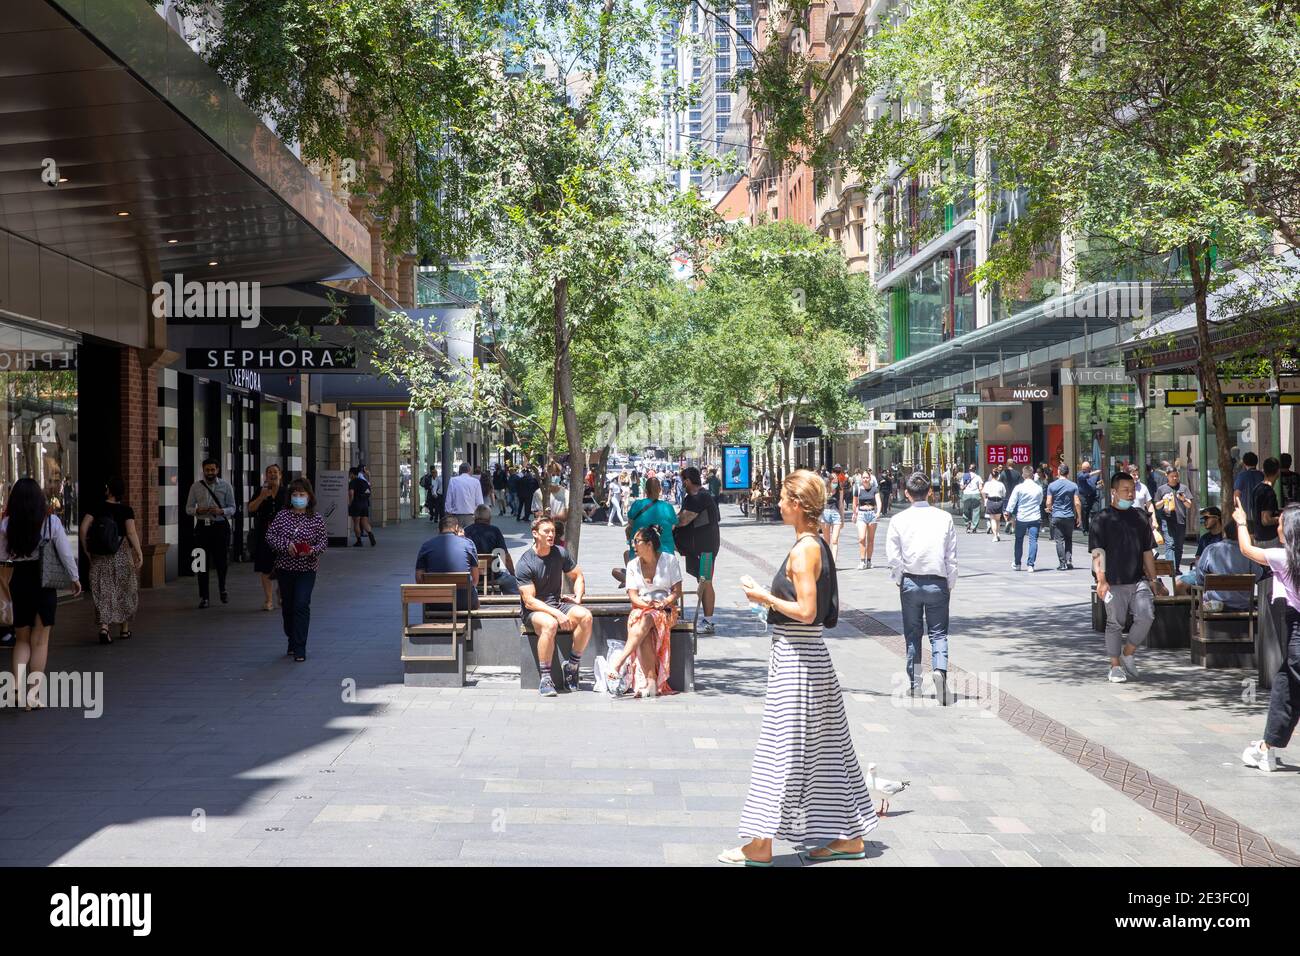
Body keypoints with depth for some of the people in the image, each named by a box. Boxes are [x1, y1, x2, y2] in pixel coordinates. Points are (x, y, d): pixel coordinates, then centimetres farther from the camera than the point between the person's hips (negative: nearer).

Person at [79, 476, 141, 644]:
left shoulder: (97, 509, -1)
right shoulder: (126, 510, -6)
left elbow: (83, 528, -7)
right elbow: (131, 533, -15)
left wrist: (86, 550, 1)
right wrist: (139, 553, -10)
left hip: (99, 558, 1)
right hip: (121, 555, -1)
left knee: (103, 593, 5)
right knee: (124, 591, 14)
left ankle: (104, 628, -12)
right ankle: (124, 629, 24)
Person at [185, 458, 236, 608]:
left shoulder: (225, 485, 1)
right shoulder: (196, 486, 5)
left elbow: (232, 508, 2)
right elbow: (188, 508, 8)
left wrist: (221, 511, -18)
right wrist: (197, 510, -14)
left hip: (220, 526, -1)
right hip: (202, 526, 1)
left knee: (221, 561, 6)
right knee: (203, 562, 2)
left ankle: (222, 590, 32)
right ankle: (203, 597, 10)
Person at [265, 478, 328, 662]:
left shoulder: (316, 518, -2)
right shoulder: (282, 516, 1)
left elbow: (324, 539, 0)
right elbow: (270, 536, -1)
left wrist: (313, 550, -19)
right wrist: (286, 545, -16)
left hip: (306, 569, -3)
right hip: (285, 567, 3)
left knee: (302, 605, -12)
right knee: (287, 605, 13)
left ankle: (299, 648, -10)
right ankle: (292, 641, 32)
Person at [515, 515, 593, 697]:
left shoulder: (560, 554, 5)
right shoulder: (524, 564, -12)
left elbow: (578, 576, 20)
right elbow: (529, 601, -17)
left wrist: (577, 598, 1)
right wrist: (557, 614, -26)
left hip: (557, 604, 5)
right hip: (534, 610, -5)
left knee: (586, 616, -24)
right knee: (550, 624, -39)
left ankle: (572, 666, -10)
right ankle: (546, 679, -29)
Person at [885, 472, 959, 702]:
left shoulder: (899, 520, -5)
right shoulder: (944, 518, -4)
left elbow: (893, 556, -7)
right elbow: (952, 556, -2)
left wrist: (899, 580, 9)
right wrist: (950, 585, 8)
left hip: (910, 582, 0)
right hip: (938, 582, 0)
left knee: (912, 634, 13)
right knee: (938, 632, 8)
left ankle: (915, 684, 17)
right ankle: (940, 669, -18)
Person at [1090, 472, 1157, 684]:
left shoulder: (1140, 518, 13)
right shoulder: (1102, 518, -1)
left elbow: (1148, 553, 19)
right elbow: (1098, 553, -7)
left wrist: (1153, 580, 16)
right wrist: (1101, 580, -17)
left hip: (1138, 581, 4)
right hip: (1114, 583, -3)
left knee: (1146, 615, -12)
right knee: (1115, 624, 4)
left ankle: (1128, 653, 9)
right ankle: (1115, 666, 15)